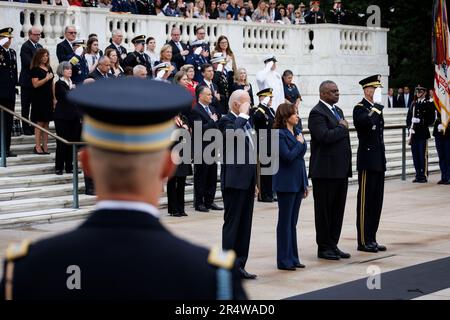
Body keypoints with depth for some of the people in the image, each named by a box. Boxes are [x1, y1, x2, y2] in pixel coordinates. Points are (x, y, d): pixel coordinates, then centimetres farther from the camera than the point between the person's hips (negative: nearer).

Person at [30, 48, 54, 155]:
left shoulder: (49, 68, 15)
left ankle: (45, 146, 10)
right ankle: (38, 147, -2)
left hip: (48, 98, 7)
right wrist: (46, 78, -18)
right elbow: (35, 84, -16)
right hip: (39, 99, -7)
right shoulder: (35, 69, -6)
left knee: (46, 123, 7)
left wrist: (54, 98, 17)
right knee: (39, 123, -6)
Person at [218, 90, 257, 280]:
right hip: (234, 180, -9)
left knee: (245, 225, 10)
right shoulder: (226, 120, -8)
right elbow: (233, 134, -33)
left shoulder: (245, 122, 18)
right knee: (232, 224, -5)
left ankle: (240, 266, 15)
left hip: (247, 181, 9)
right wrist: (243, 115, -19)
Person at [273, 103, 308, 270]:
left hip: (298, 182, 7)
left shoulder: (297, 132, 12)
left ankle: (293, 258, 18)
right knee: (285, 222, 0)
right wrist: (299, 143, -10)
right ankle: (284, 260, 6)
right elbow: (288, 156, -22)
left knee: (293, 222, 12)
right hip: (286, 183, -7)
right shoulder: (279, 134, -13)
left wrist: (305, 183, 14)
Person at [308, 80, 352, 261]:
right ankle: (323, 248, 9)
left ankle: (333, 245, 19)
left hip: (341, 169, 8)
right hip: (325, 170, -8)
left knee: (338, 209, 11)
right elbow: (325, 136, -25)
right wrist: (341, 127, -11)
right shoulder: (317, 113, -12)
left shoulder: (337, 110, 17)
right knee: (324, 210, 1)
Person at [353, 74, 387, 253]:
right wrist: (376, 108, -25)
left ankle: (371, 239, 15)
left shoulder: (376, 108, 16)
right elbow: (364, 122, -33)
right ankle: (363, 241, 1)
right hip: (367, 162, -8)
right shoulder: (360, 109, -9)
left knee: (376, 201, 9)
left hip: (379, 162, 8)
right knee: (365, 201, -3)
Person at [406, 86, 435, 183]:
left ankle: (424, 176, 1)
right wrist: (410, 127, 1)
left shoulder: (429, 104, -1)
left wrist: (420, 121, -17)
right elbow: (408, 117, 15)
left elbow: (431, 119, -7)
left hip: (423, 133, -5)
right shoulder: (414, 104, 14)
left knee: (423, 155, -4)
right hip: (414, 133, 5)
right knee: (415, 155, 6)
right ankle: (418, 175, 13)